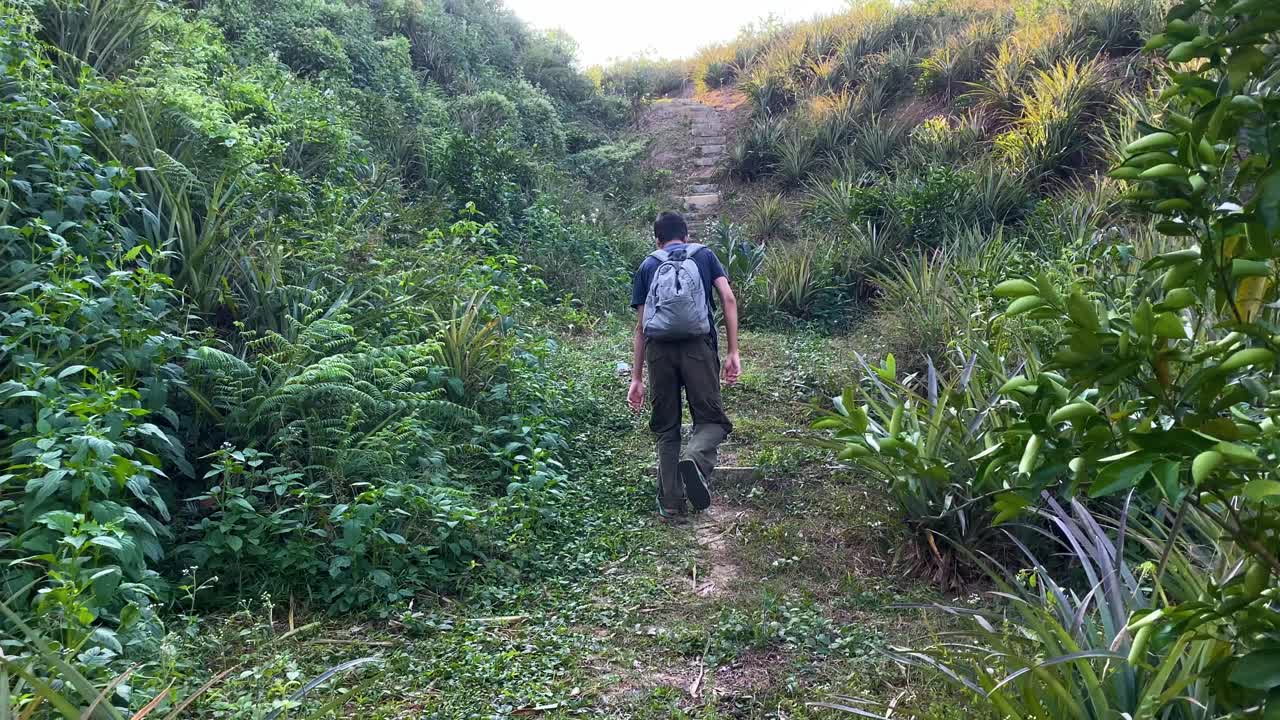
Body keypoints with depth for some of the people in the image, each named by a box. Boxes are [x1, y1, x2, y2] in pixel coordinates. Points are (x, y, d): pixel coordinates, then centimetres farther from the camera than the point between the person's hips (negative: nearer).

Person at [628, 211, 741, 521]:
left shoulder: (647, 266, 21)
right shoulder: (704, 255, 19)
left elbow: (641, 326, 17)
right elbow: (728, 299, 4)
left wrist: (637, 378, 19)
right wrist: (733, 352, 4)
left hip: (659, 349, 2)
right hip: (698, 346, -1)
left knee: (666, 428, 12)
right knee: (711, 419, 8)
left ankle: (671, 505, 8)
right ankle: (695, 459, -24)